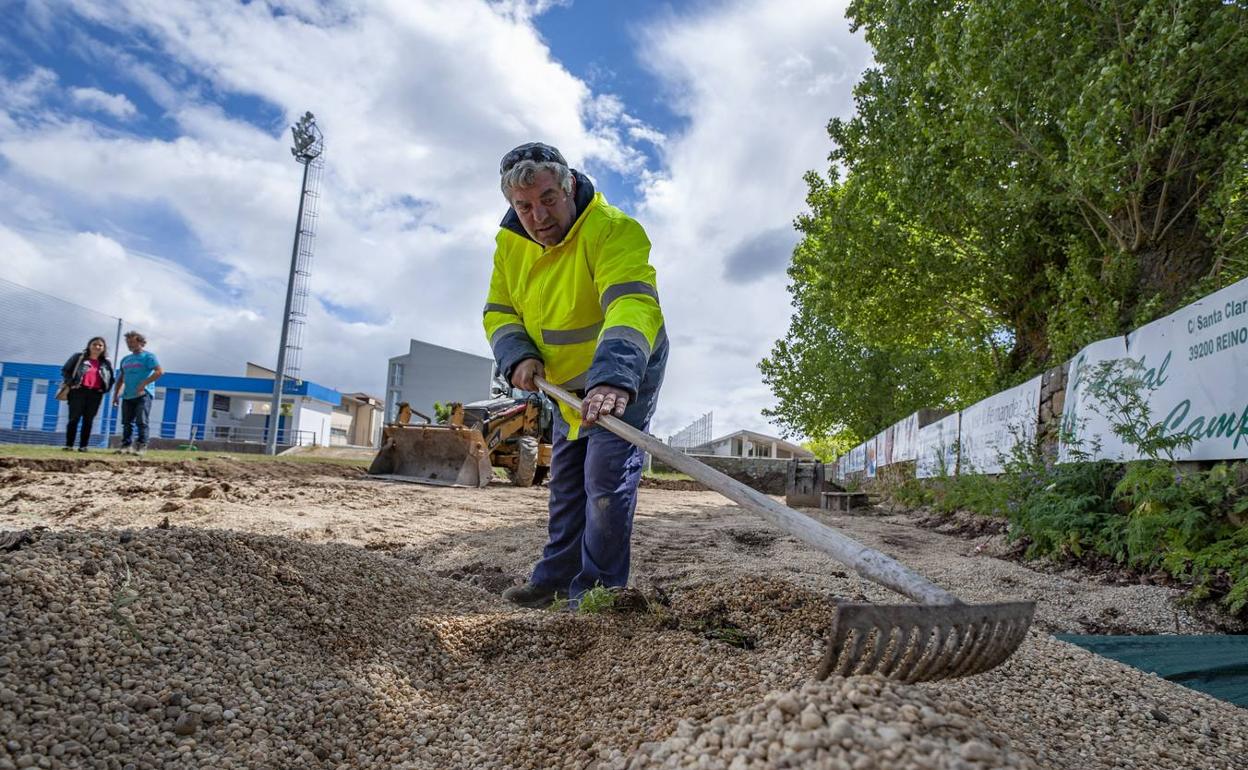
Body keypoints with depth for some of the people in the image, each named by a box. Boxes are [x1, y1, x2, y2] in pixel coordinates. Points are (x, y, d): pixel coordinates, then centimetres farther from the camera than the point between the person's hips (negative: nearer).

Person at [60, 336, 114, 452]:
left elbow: (111, 379, 22)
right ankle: (69, 445, 0)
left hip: (95, 394, 3)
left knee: (88, 420, 3)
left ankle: (83, 446, 6)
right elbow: (65, 371, 7)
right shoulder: (78, 357, 6)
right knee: (74, 418, -4)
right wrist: (71, 383, -6)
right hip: (78, 391, -2)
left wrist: (104, 389, 5)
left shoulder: (106, 363, 14)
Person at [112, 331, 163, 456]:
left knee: (141, 421, -11)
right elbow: (121, 378, 26)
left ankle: (141, 446, -9)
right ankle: (126, 446, 9)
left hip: (143, 394, -7)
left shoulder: (148, 357, -1)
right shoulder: (125, 360, 20)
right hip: (127, 396, 7)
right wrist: (116, 394, 15)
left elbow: (160, 371, -14)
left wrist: (144, 383, -19)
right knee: (127, 422, 5)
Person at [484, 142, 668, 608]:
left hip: (626, 374, -7)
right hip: (568, 382, 7)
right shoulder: (511, 244, -7)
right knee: (566, 479, 15)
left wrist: (613, 380, -60)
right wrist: (519, 356, -21)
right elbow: (499, 312, 0)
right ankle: (556, 579, 28)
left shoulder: (613, 230, -31)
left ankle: (597, 589, 0)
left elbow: (633, 307, -45)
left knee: (606, 473, -14)